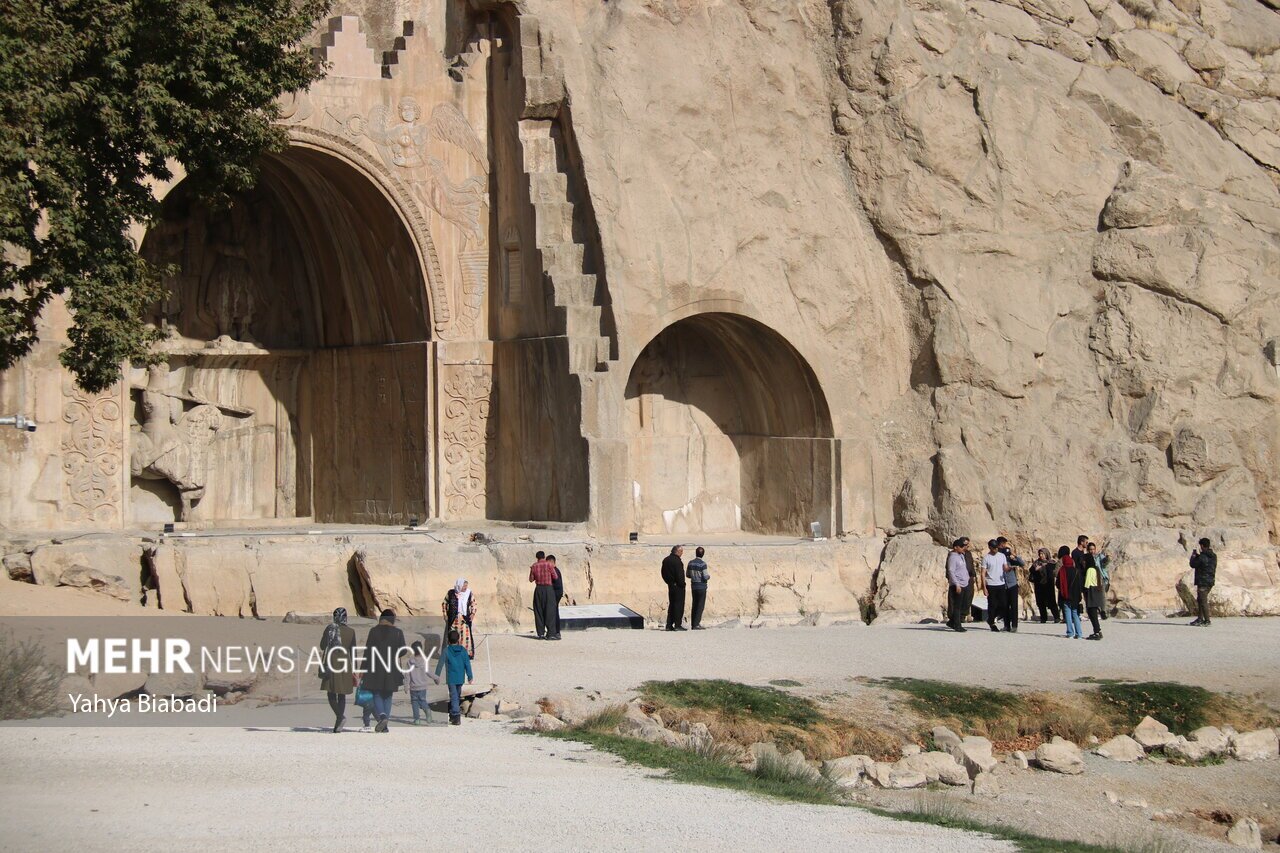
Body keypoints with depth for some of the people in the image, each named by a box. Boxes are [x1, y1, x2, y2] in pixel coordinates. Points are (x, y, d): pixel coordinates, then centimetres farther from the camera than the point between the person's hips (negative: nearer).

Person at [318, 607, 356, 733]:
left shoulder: (330, 628, -3)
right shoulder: (351, 631, 5)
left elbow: (322, 645, -4)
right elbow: (353, 651, 8)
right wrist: (353, 669, 14)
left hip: (332, 662, -3)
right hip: (345, 663, 3)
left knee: (331, 692, 4)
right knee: (342, 694, 8)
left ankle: (340, 715, -20)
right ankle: (338, 723, 1)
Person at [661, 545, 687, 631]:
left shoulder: (666, 560, 9)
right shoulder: (677, 561, -17)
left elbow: (663, 573, 14)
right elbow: (679, 575, -20)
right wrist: (682, 584, -9)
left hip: (670, 585, 8)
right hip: (678, 585, -8)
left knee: (671, 605, 13)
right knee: (679, 605, -3)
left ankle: (669, 625, 13)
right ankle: (677, 625, -5)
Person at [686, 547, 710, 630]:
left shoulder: (691, 563, 3)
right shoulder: (703, 564, -15)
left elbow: (687, 574, 11)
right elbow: (705, 577, -17)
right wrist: (708, 575, 4)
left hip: (693, 586, 6)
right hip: (701, 586, -6)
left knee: (694, 605, 12)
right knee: (700, 606, -2)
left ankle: (693, 624, 12)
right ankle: (696, 624, -6)